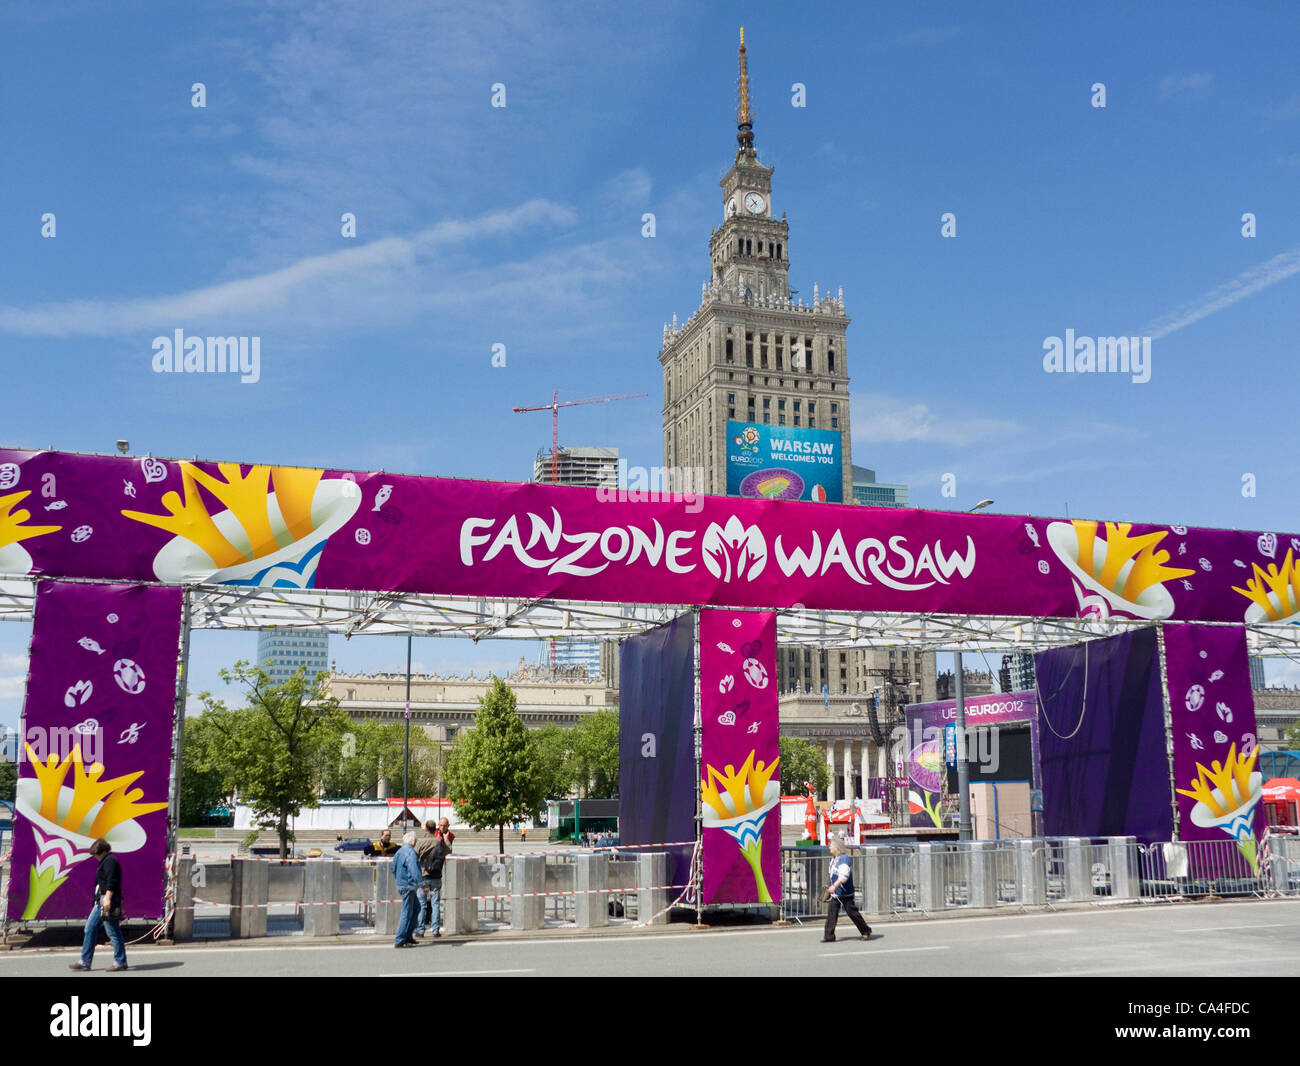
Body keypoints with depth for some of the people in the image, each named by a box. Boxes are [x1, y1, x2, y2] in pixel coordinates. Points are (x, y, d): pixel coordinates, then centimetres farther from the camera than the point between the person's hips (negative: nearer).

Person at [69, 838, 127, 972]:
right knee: (90, 929, 10)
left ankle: (120, 962, -1)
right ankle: (85, 962, 14)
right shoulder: (105, 862, 22)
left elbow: (111, 881, -21)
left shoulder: (110, 861, -10)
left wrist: (108, 898, -27)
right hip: (101, 902, 11)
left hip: (107, 901, -11)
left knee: (113, 932, -6)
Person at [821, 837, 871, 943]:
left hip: (845, 893, -9)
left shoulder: (844, 859, -19)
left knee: (852, 912, 2)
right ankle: (829, 936, 4)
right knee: (831, 913, 1)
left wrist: (834, 886, -37)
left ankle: (866, 931, 22)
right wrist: (832, 887, 27)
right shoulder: (833, 859, 12)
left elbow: (844, 875, -30)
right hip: (835, 893, 9)